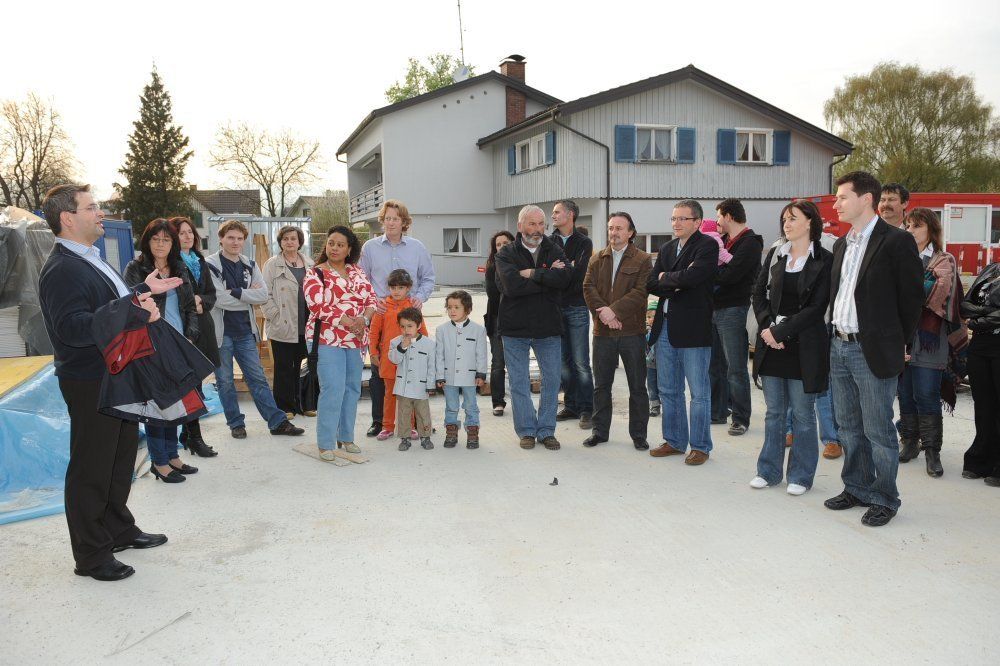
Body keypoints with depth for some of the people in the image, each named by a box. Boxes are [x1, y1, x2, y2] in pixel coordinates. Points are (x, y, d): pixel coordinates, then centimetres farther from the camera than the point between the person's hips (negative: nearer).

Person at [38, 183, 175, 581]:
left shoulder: (90, 261, 13)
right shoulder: (62, 269, -21)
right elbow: (74, 328, -33)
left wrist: (144, 291, 9)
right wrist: (135, 309, -32)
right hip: (90, 384, -10)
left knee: (122, 455, 21)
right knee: (91, 469, 2)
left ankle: (120, 530, 38)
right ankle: (91, 556, 15)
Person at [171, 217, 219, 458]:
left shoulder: (199, 261, 16)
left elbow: (211, 293, 14)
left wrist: (201, 302, -5)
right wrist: (189, 304, -14)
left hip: (202, 327, 6)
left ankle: (187, 433, 21)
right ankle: (194, 437, 2)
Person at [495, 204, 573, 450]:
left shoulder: (554, 250, 6)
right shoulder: (506, 254, 0)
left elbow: (565, 276, -15)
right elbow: (512, 285, -19)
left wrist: (533, 273, -16)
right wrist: (548, 277, -14)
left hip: (548, 328, 2)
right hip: (515, 328, -1)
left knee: (552, 380, 6)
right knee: (519, 382, 6)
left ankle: (546, 430, 20)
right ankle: (527, 430, 19)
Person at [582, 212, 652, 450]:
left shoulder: (643, 260, -1)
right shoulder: (598, 259, 11)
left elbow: (640, 292, -12)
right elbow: (588, 288, 0)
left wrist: (614, 310, -19)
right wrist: (603, 313, -15)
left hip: (632, 331, -3)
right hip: (602, 331, 3)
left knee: (637, 386, 5)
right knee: (601, 385, 11)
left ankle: (638, 434, 16)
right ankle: (600, 431, 23)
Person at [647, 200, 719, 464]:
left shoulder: (707, 246, -6)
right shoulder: (667, 248, 15)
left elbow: (691, 277, -23)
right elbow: (652, 284, 6)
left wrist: (666, 278, -5)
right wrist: (677, 282, -11)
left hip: (693, 328, -7)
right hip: (665, 326, 7)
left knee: (699, 392, 2)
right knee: (668, 390, 14)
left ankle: (700, 446, 13)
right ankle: (674, 441, 27)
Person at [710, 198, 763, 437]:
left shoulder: (750, 243, -11)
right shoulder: (724, 240, 16)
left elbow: (729, 275, -22)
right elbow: (718, 271, 12)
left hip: (732, 310, -8)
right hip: (714, 308, 8)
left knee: (735, 368, -2)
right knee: (715, 364, 14)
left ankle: (740, 419, 8)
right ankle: (718, 411, 26)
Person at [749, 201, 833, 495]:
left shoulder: (824, 260, -5)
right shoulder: (775, 254, 9)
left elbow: (817, 307, -11)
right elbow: (759, 293, 8)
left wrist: (780, 331, -14)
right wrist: (767, 327, -7)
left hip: (803, 347, -4)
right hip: (771, 344, 4)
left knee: (803, 414, 5)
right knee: (774, 412, 11)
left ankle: (801, 476, 18)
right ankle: (769, 471, 21)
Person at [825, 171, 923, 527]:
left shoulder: (896, 241, -10)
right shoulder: (842, 245, 13)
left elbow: (912, 295, -7)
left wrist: (897, 343, -1)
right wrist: (836, 331, 10)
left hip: (873, 351, -7)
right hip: (839, 347, 8)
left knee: (878, 431, 2)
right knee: (849, 427, 16)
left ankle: (885, 499, 15)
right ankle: (856, 488, 29)